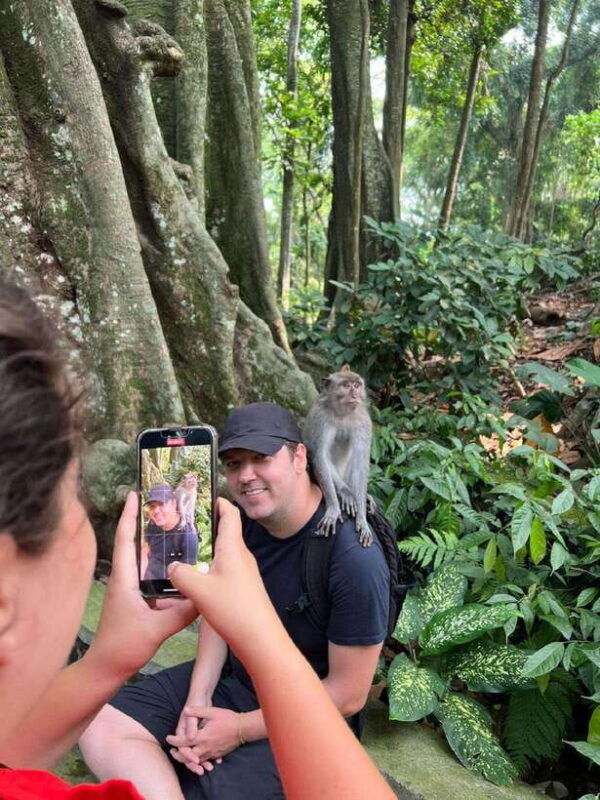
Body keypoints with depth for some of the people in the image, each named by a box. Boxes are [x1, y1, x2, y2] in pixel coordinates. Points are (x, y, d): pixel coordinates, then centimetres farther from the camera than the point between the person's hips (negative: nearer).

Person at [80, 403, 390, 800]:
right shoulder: (241, 519, -8)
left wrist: (240, 729, -17)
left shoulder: (355, 558, -29)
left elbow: (348, 693, -20)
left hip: (301, 720, -7)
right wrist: (198, 699, -8)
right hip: (230, 677, 7)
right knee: (101, 729, -6)